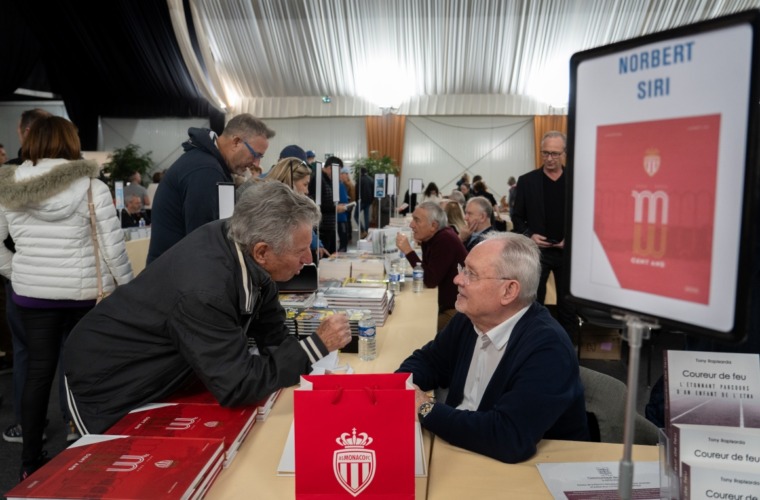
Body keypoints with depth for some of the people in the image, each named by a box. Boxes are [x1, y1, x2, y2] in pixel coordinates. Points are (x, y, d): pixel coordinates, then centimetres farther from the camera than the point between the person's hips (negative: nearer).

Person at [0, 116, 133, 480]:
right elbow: (113, 248, -10)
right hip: (86, 293, -3)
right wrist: (128, 289, 1)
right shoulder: (91, 186, -10)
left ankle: (30, 462, 23)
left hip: (32, 293, 3)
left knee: (38, 370, 12)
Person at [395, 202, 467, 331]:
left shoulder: (446, 240, -23)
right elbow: (426, 270, 6)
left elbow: (430, 281, -27)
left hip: (457, 309, -9)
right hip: (444, 304, 9)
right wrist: (421, 243, -6)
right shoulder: (430, 238, 4)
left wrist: (408, 251, -25)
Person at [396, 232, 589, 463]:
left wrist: (426, 409, -24)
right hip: (462, 453, 7)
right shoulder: (469, 319, -4)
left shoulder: (547, 348, -27)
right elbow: (427, 361, 11)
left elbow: (509, 440, -36)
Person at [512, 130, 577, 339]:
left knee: (568, 305, 10)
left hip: (568, 251, 1)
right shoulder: (526, 181, 1)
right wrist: (529, 235, -12)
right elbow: (517, 217, 4)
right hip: (536, 251, 0)